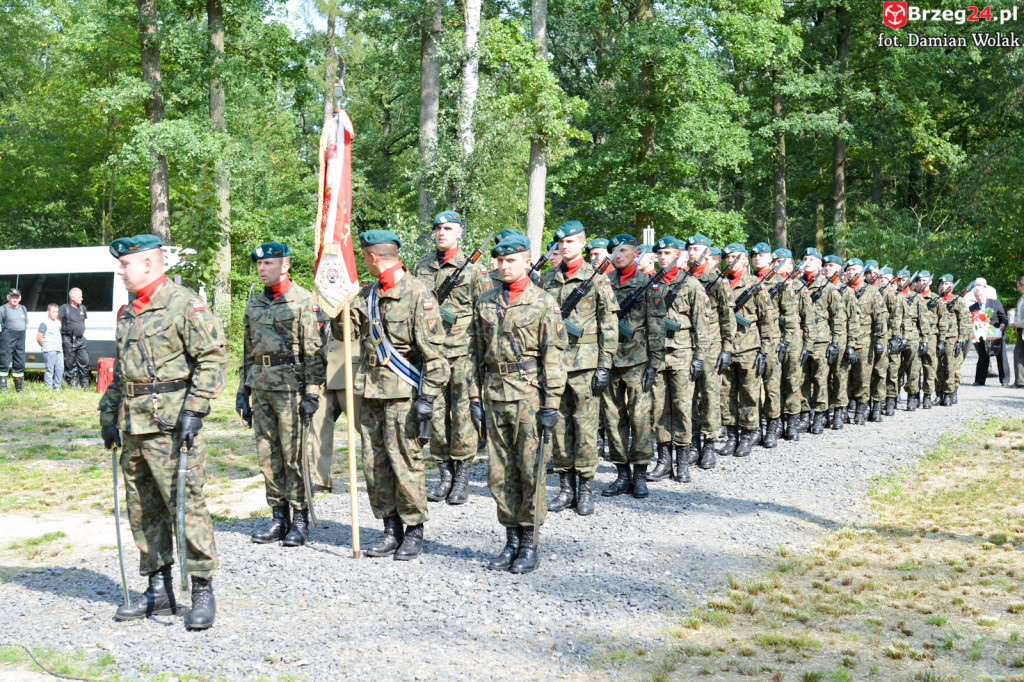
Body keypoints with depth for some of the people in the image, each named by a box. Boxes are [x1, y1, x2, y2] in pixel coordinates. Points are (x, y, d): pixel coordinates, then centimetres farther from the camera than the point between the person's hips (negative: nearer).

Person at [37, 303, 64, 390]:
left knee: (60, 368, 5)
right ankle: (49, 388, -2)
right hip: (49, 350, -7)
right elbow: (39, 337, -10)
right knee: (49, 369, -5)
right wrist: (45, 346, -2)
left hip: (59, 350, 7)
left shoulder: (57, 322, 17)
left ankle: (57, 386, 14)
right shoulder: (44, 323, -6)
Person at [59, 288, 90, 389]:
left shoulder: (82, 308, 15)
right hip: (68, 340, -5)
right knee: (70, 362, 0)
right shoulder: (64, 308, -2)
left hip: (81, 339, 5)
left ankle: (84, 384, 7)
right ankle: (72, 383, 7)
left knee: (84, 361, 0)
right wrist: (60, 334, -4)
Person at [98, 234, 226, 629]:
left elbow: (213, 358, -12)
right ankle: (158, 591, 20)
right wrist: (109, 416, 18)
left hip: (170, 424, -8)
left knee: (186, 503, -8)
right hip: (132, 427, 9)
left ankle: (203, 591, 0)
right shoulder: (128, 313, 18)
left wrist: (194, 409, -18)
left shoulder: (184, 304, -7)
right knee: (142, 509, 10)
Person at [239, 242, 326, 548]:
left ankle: (300, 520, 4)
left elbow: (314, 351, -8)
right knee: (267, 454, 8)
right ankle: (278, 516, 17)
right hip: (261, 387, 6)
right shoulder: (254, 304, 16)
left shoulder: (303, 301, -4)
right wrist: (243, 391, 16)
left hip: (290, 385, -6)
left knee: (294, 455, -4)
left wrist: (312, 393, -14)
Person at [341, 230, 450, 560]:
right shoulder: (367, 294, 13)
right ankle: (391, 530, 19)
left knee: (404, 462, -4)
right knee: (374, 464, 9)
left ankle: (414, 533, 10)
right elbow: (344, 331, 12)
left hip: (403, 392, -7)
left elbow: (433, 350, -11)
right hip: (372, 391, 7)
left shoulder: (417, 293, -9)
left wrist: (428, 396, -16)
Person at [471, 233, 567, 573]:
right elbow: (478, 351, 15)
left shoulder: (543, 302, -2)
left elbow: (554, 356, -5)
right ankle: (511, 541, 18)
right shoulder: (485, 301, 11)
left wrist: (552, 404, -10)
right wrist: (475, 395, 9)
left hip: (529, 393, -4)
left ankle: (530, 545, 8)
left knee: (530, 471, -1)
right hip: (495, 393, 5)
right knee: (500, 472, 7)